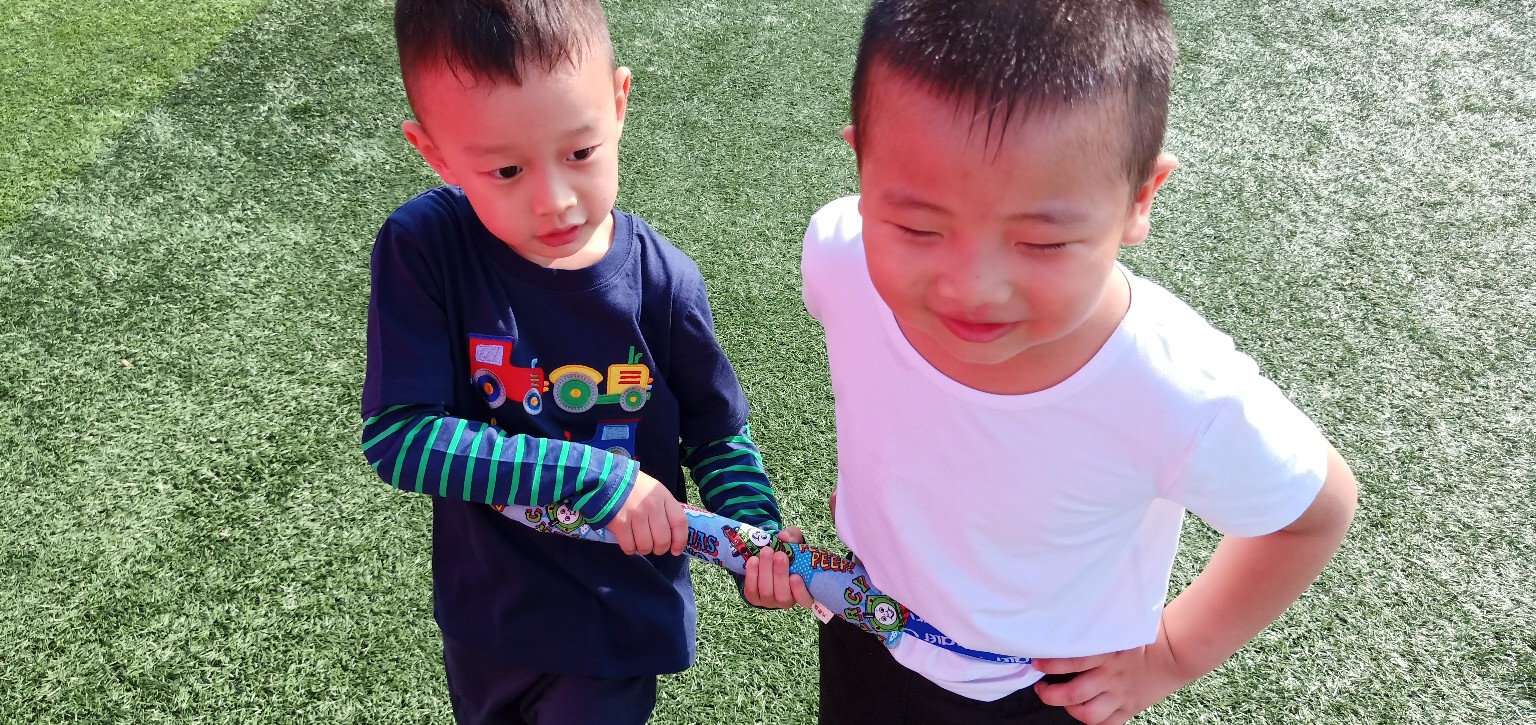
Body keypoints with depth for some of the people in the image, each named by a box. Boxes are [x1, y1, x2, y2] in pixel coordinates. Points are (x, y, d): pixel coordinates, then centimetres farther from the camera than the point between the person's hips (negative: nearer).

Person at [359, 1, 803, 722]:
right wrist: (591, 475, -31)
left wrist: (757, 537, -24)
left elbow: (718, 435, -6)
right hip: (483, 615, 2)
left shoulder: (662, 283, -19)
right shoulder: (422, 250, -22)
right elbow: (396, 434, -26)